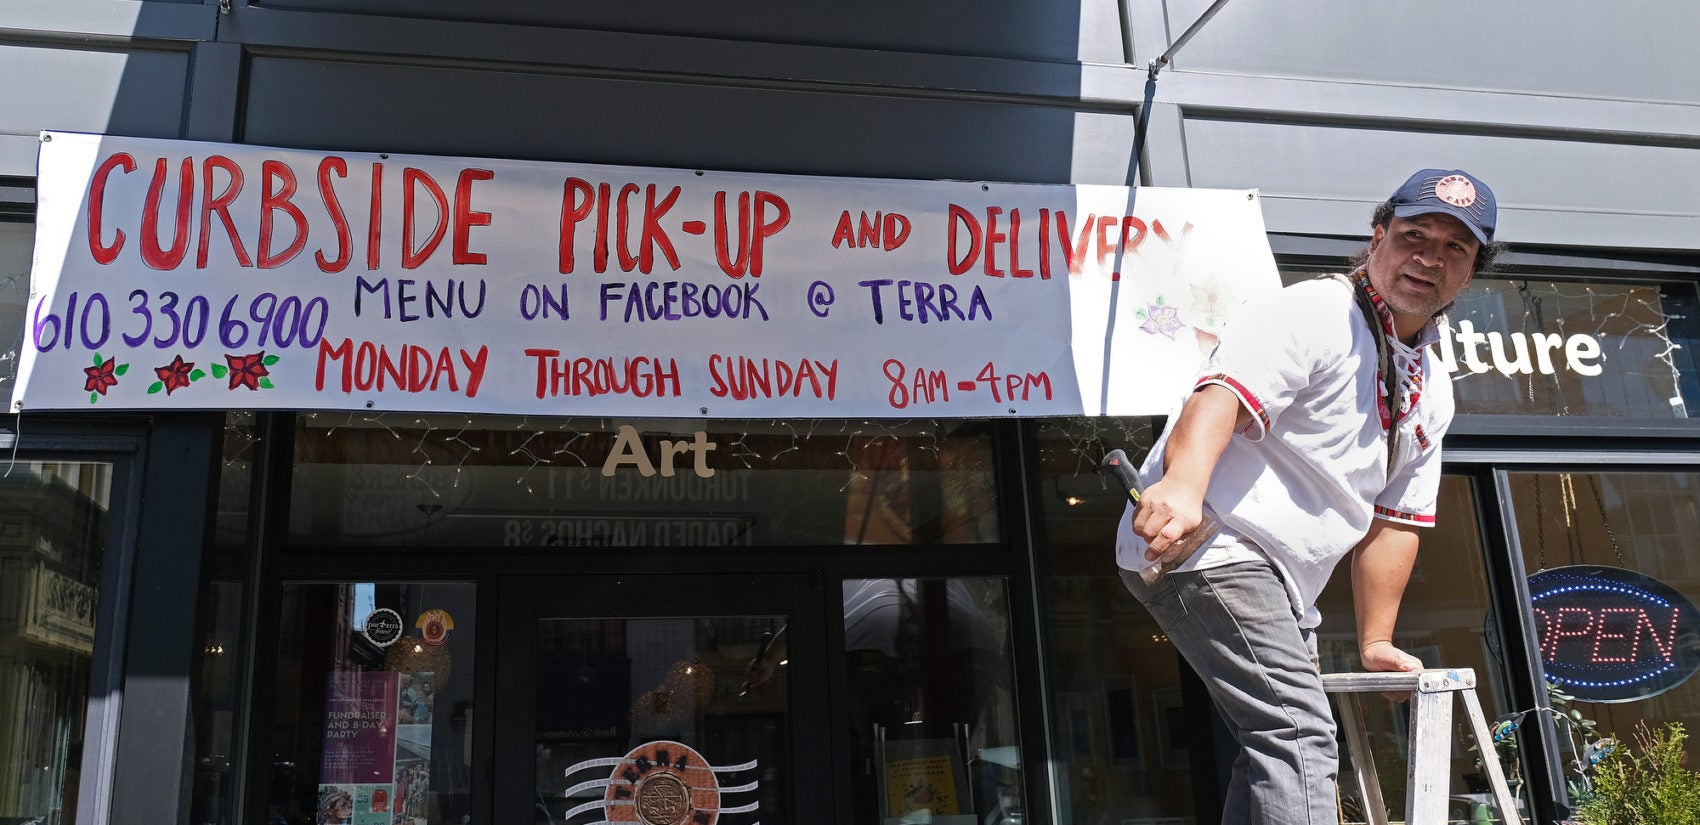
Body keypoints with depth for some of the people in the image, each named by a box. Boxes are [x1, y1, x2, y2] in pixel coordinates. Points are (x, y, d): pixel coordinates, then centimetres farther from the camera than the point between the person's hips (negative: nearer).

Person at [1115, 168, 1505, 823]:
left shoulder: (1431, 390, 17)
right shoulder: (1311, 312, -11)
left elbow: (1393, 519, 21)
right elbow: (1224, 392, -30)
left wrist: (1375, 642, 18)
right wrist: (1184, 484, -50)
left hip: (1281, 585, 10)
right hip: (1200, 543, -10)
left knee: (1280, 748, 17)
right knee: (1299, 735, -18)